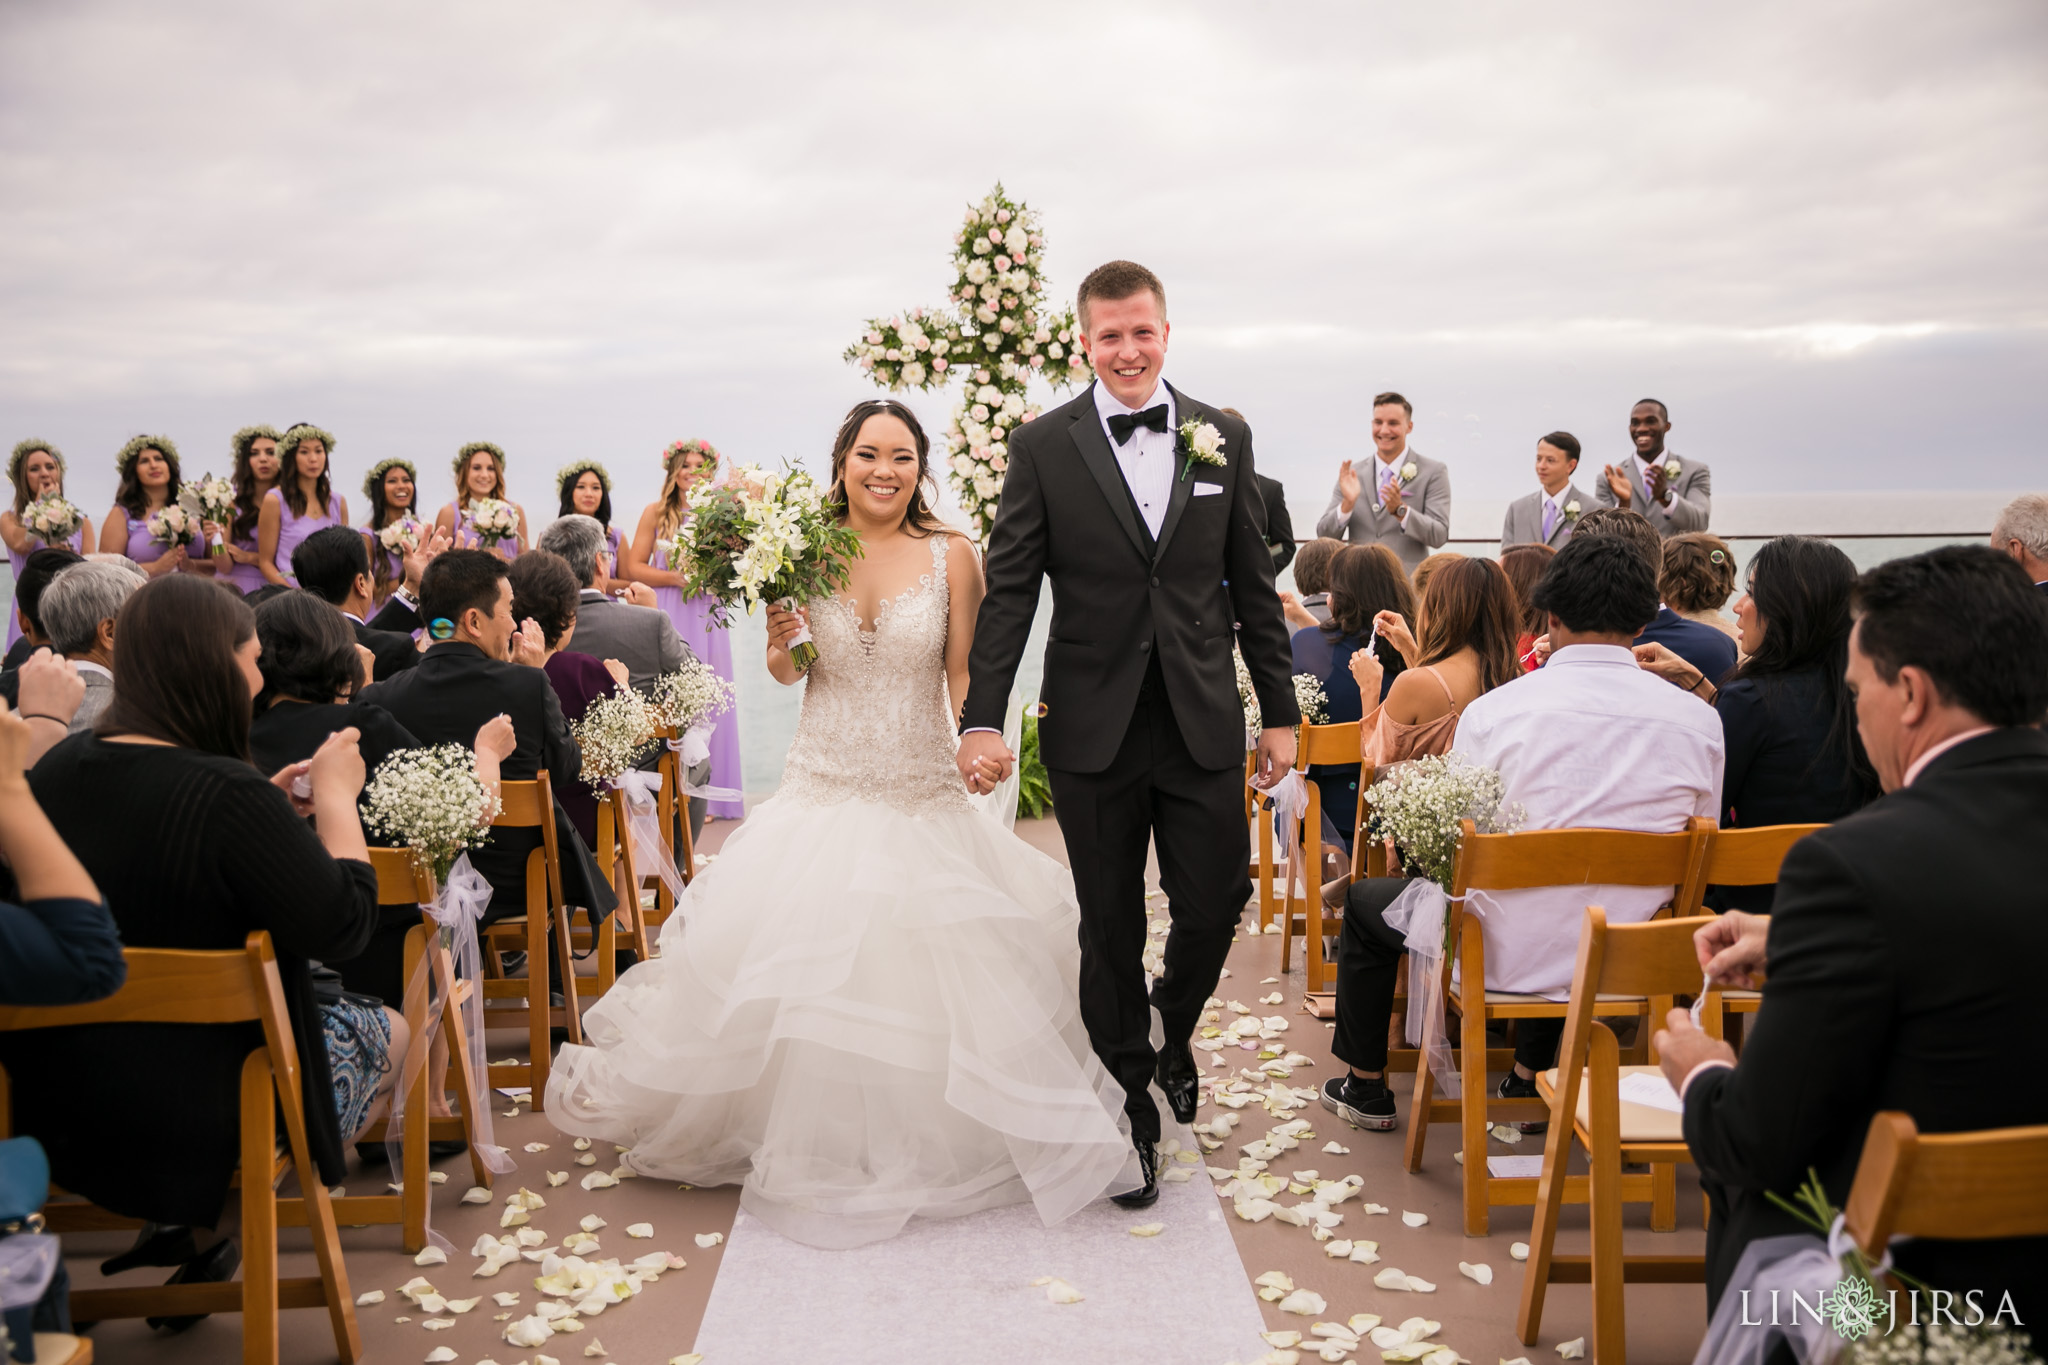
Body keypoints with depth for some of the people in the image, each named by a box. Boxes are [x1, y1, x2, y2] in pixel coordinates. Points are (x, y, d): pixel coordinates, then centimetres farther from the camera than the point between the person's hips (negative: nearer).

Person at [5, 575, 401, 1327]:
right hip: (203, 1118, -8)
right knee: (389, 1031, 17)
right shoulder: (229, 795, -26)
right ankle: (194, 1229, 20)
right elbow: (344, 925, -20)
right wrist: (336, 799, -8)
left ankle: (179, 1222, 20)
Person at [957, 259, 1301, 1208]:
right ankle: (1132, 1109, 27)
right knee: (1110, 930, 9)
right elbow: (1008, 589, -4)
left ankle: (1173, 1029, 39)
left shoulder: (1224, 438, 5)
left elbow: (1252, 585, 8)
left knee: (1216, 906, 5)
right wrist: (983, 719, -12)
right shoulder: (1045, 446, -1)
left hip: (1203, 726, 2)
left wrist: (1280, 711, 6)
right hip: (1093, 730, -1)